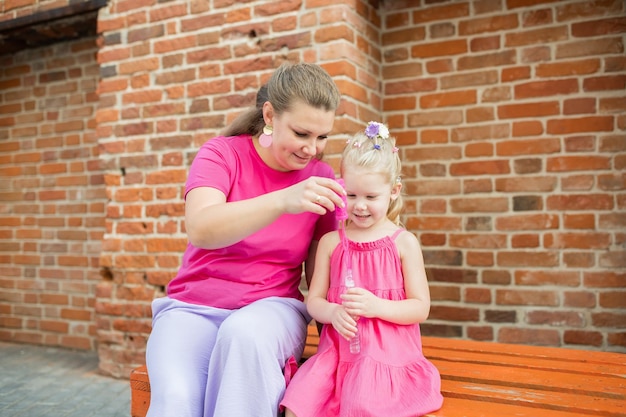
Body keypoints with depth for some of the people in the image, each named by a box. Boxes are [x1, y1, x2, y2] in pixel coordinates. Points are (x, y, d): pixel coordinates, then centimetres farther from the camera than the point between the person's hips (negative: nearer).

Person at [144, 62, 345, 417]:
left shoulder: (322, 179, 3)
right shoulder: (223, 153, -3)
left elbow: (318, 273, 6)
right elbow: (200, 230, -24)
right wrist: (282, 201, -38)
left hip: (272, 307, 2)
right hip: (194, 307, -1)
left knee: (245, 334, -34)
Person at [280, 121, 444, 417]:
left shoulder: (404, 243, 2)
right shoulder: (331, 242, 8)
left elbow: (421, 308, 0)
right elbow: (314, 300, 8)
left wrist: (377, 306, -17)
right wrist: (333, 313, -16)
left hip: (386, 352, -2)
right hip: (337, 349, 3)